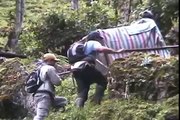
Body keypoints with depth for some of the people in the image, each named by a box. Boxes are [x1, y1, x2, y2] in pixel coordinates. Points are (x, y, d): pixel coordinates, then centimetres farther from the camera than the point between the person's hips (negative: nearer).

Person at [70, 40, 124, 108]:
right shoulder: (93, 43, 13)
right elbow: (102, 49, -10)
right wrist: (116, 52, -6)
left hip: (75, 69, 7)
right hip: (85, 66, -7)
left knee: (82, 91, 9)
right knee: (102, 81, 11)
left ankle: (78, 107, -17)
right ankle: (96, 101, -6)